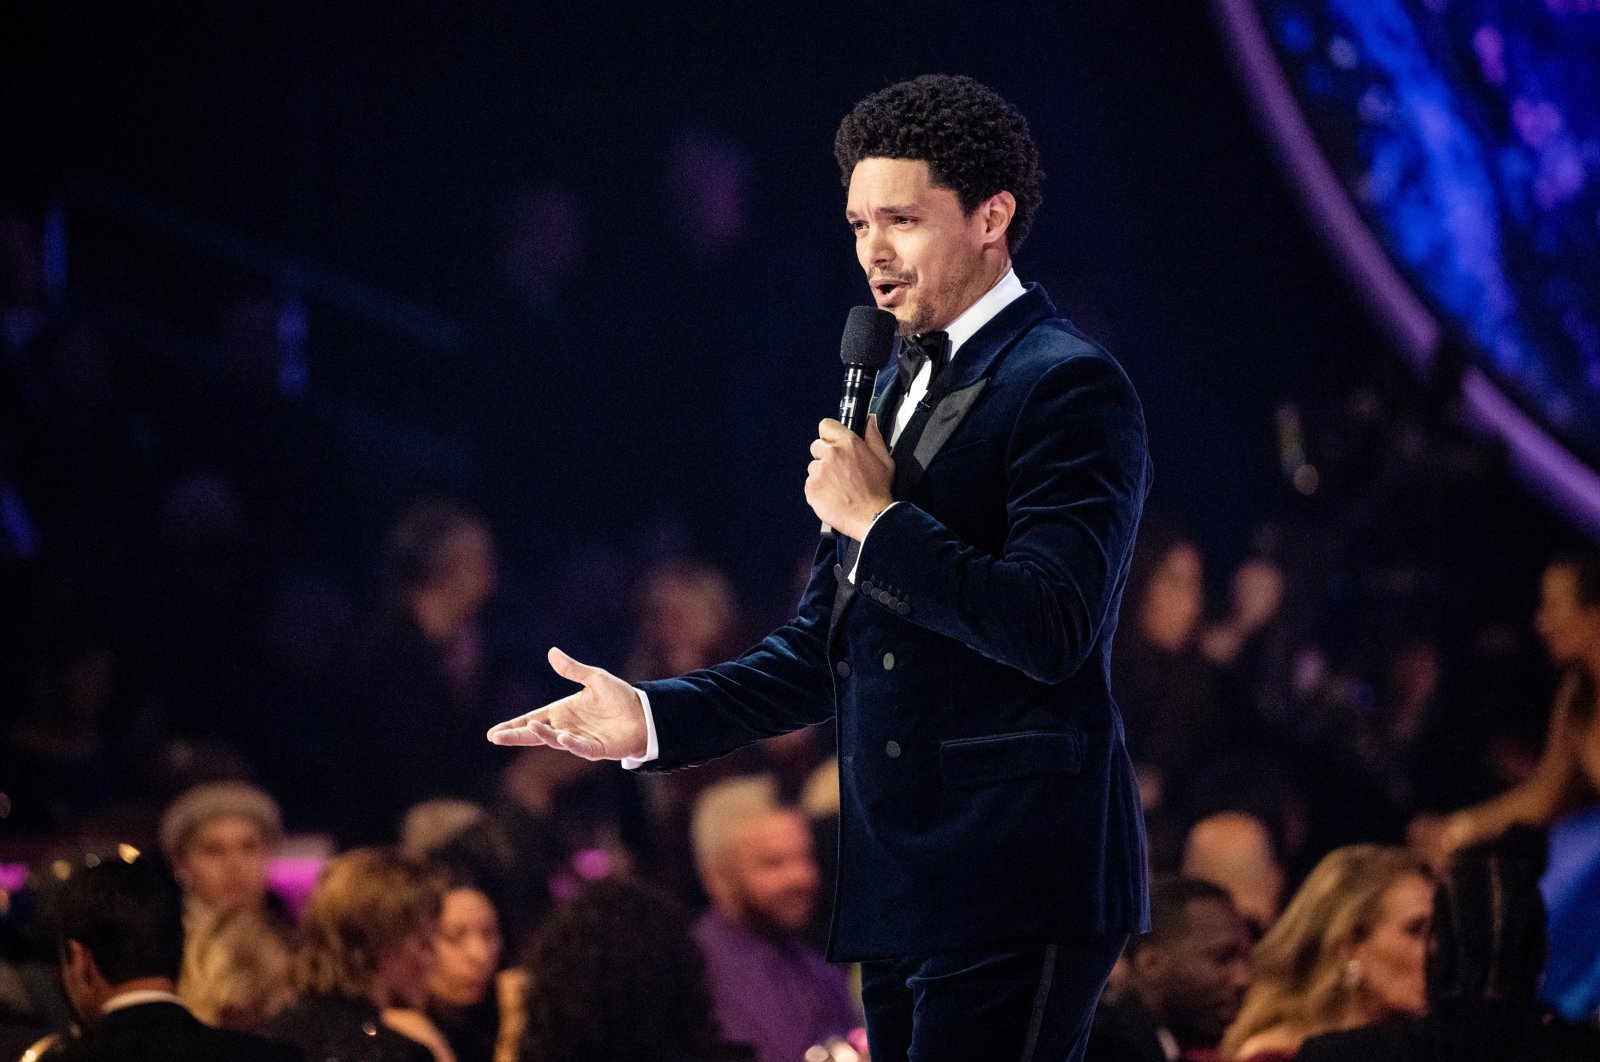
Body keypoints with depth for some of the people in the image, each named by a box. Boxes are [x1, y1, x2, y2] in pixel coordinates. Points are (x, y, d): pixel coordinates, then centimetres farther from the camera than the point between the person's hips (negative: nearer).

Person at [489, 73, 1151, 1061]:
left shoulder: (1066, 386, -9)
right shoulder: (898, 389, 19)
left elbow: (1053, 629, -21)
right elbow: (828, 645, 21)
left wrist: (878, 518, -15)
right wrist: (654, 719, 9)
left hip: (1012, 886, -9)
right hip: (904, 889, 9)